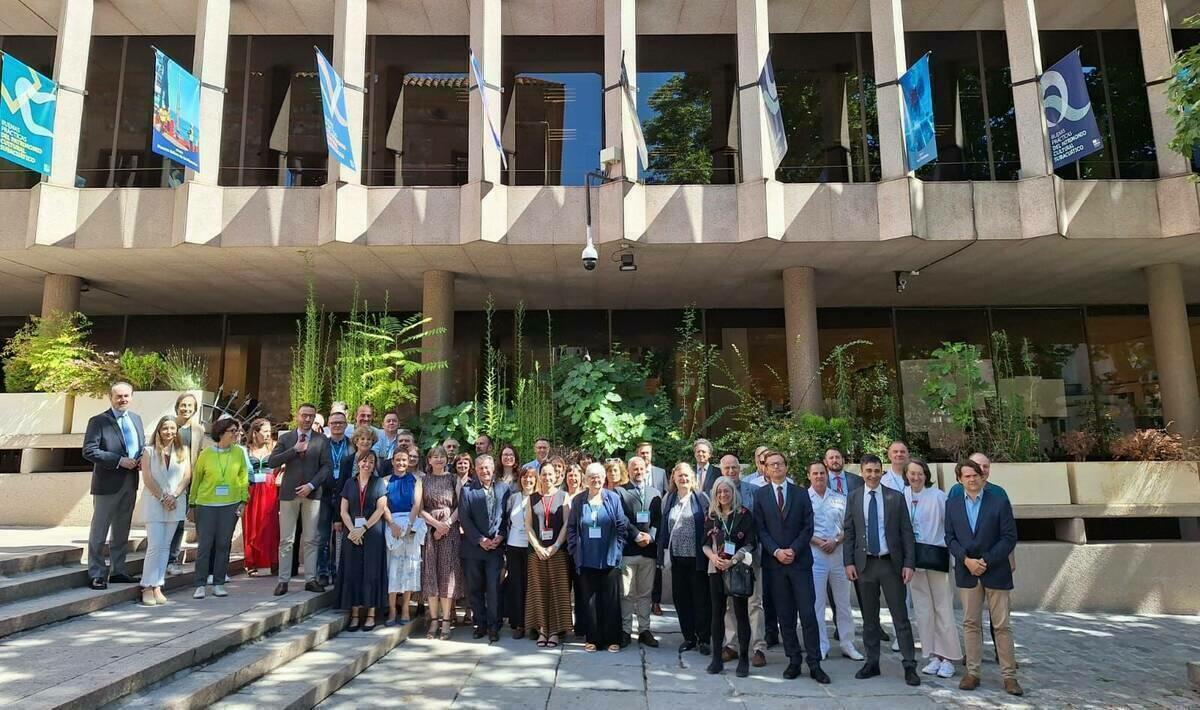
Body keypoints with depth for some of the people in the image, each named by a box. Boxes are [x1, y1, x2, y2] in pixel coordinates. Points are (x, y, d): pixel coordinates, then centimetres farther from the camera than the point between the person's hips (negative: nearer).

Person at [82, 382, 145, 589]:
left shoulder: (136, 419, 11)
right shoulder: (98, 421, -8)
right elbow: (89, 451, -15)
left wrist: (142, 459, -2)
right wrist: (119, 460, -21)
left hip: (130, 482, 6)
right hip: (107, 483, -6)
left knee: (122, 530, 15)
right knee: (99, 531, 3)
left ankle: (118, 570, 25)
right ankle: (97, 574, 11)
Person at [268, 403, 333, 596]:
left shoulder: (322, 440, 5)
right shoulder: (285, 438, 7)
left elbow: (327, 466, -1)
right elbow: (271, 462, -3)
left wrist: (311, 485, -11)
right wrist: (294, 450, -12)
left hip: (312, 493, 0)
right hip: (289, 493, 0)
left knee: (311, 540, 4)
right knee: (286, 540, 3)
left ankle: (310, 579, 11)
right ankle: (283, 580, 9)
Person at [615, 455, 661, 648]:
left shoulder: (655, 493, 12)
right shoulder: (620, 492, 0)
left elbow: (658, 520, 6)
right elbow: (621, 519, -7)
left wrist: (650, 536, -9)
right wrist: (637, 535, -14)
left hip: (649, 550, 3)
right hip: (627, 550, -3)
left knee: (645, 593, 11)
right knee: (626, 594, 4)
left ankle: (644, 630, 19)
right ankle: (625, 630, 15)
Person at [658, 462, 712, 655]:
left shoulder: (701, 498, -2)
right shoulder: (668, 499, 7)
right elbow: (663, 526, 10)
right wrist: (664, 552, 4)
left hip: (697, 557, -3)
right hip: (677, 557, 3)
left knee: (700, 599, 3)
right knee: (681, 598, 9)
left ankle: (703, 639, 15)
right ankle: (689, 637, 22)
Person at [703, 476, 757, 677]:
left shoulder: (744, 514, -2)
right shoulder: (711, 516, 8)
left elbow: (751, 543, -5)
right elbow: (705, 543, 10)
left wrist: (733, 560, -16)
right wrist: (713, 557, -10)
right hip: (716, 569, 3)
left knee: (741, 612, -1)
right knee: (717, 612, 6)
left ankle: (743, 659, 8)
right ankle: (717, 658, 14)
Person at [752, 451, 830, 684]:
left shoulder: (801, 493, 6)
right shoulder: (760, 495, 4)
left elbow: (808, 527, 2)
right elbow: (761, 529, 1)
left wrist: (793, 550, -10)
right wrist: (776, 551, -11)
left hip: (800, 560, 0)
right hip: (774, 562, 0)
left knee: (808, 612, -2)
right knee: (785, 614, 6)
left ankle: (814, 664, 5)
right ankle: (793, 660, 15)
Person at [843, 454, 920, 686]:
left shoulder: (896, 497, 0)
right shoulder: (853, 498, 3)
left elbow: (906, 532, 0)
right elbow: (848, 532, 4)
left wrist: (909, 563, -7)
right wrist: (849, 562, -3)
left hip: (891, 563, -1)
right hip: (865, 563, 2)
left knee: (900, 616, 3)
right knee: (869, 617, 11)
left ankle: (909, 666, 12)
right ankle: (872, 662, 21)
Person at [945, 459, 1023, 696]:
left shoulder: (999, 503, -3)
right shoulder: (952, 504, 5)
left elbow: (1009, 537, -6)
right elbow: (950, 537, 4)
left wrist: (986, 561, -12)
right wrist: (966, 559, -11)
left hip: (996, 572, -2)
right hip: (967, 572, 2)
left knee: (1002, 625, 4)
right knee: (971, 623, 7)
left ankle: (1009, 676, 13)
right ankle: (972, 672, 15)